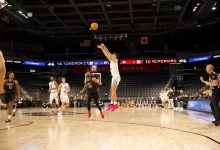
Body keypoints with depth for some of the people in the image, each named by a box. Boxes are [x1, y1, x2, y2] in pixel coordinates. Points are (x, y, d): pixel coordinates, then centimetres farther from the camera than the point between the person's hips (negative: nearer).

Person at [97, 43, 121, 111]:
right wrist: (102, 48, 24)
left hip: (116, 77, -10)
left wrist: (104, 46, -3)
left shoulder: (114, 59, -3)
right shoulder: (111, 60, 19)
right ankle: (112, 104, 9)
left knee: (113, 91, -17)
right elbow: (106, 54, 24)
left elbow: (108, 53, -9)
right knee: (113, 91, 8)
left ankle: (115, 104, -21)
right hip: (114, 77, 10)